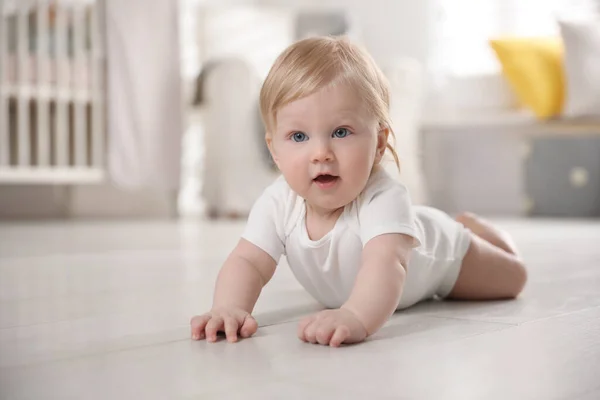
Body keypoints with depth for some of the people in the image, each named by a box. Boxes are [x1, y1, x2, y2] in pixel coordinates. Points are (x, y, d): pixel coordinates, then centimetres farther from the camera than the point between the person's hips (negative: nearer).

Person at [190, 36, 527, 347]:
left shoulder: (384, 199, -50)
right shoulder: (279, 204, -35)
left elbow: (386, 265, -66)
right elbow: (247, 262, -37)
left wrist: (356, 318, -87)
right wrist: (229, 308, -60)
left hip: (437, 257, -4)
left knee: (512, 278, 17)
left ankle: (467, 227, 45)